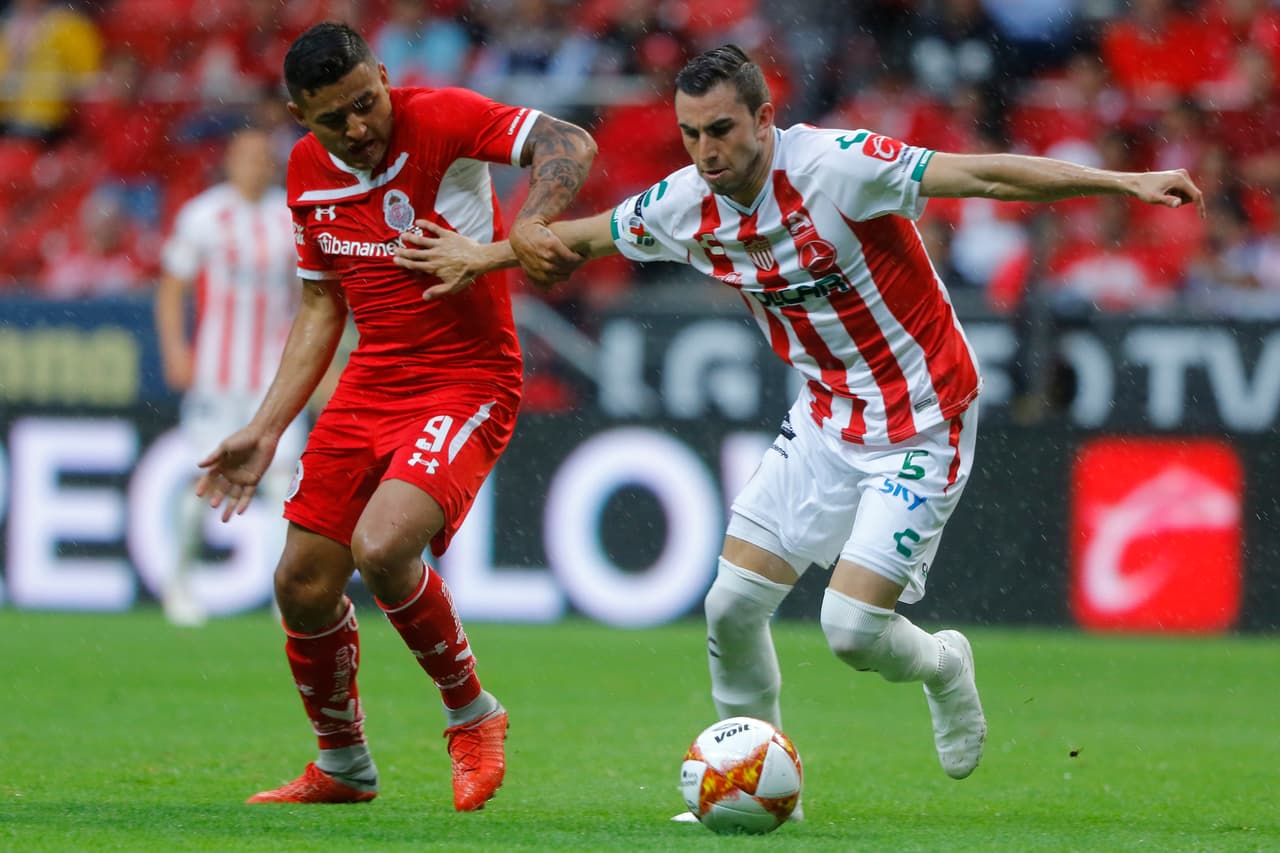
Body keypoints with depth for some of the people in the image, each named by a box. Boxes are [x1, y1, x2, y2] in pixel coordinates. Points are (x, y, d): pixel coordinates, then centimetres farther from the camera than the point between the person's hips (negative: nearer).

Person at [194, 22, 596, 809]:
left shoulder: (440, 120, -16)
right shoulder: (308, 172, 4)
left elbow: (570, 146, -27)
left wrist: (531, 222, -47)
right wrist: (266, 431, 11)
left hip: (469, 383, -7)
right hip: (371, 385, 7)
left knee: (381, 548, -27)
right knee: (304, 585, 5)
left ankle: (473, 716, -2)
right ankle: (342, 766, 29)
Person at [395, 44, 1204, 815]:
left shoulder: (837, 165, -24)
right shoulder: (684, 206, -6)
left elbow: (985, 175, -28)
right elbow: (584, 235, 14)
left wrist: (1125, 182, -34)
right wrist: (480, 257, 24)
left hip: (921, 427, -6)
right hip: (826, 419, 6)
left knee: (852, 629, -13)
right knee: (733, 607, 0)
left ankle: (942, 665, 22)